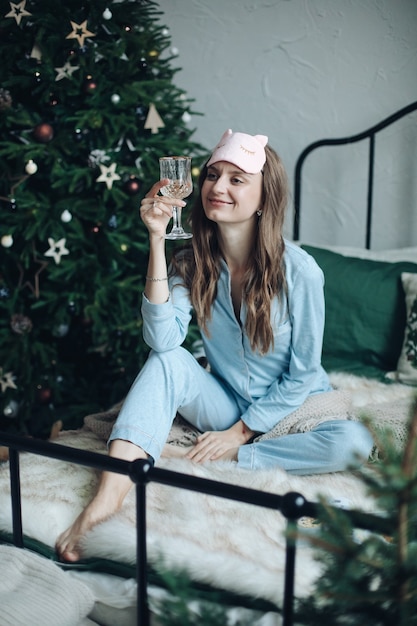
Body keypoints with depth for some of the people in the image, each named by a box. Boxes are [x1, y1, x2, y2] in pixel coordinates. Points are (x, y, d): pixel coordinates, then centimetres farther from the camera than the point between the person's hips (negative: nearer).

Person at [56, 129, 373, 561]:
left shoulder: (299, 271, -20)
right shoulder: (191, 263, -9)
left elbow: (302, 374, -13)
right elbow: (162, 339, -26)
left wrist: (239, 432, -14)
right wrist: (157, 241, -29)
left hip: (290, 409, -1)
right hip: (227, 406, 2)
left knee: (353, 443, -31)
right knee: (167, 362, -25)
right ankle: (106, 501, -34)